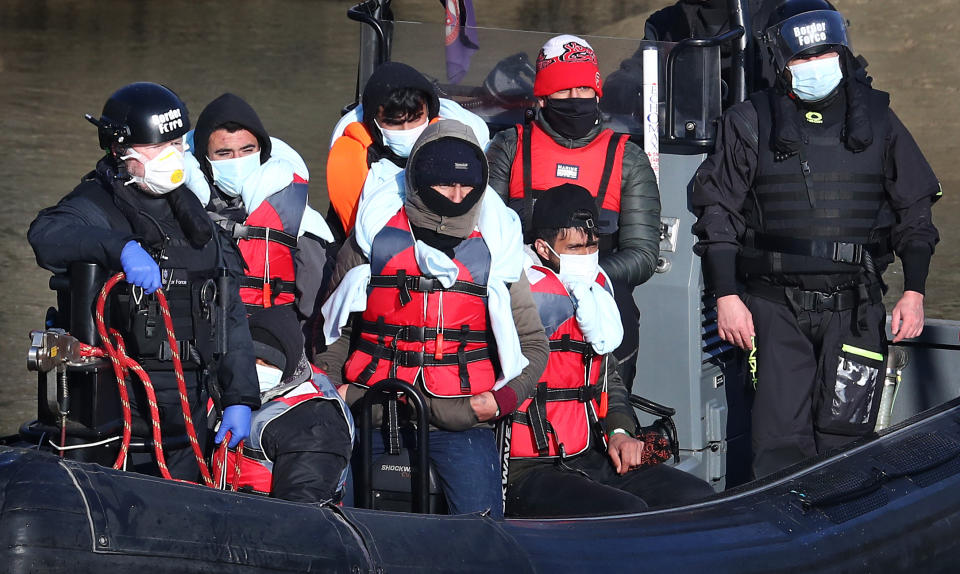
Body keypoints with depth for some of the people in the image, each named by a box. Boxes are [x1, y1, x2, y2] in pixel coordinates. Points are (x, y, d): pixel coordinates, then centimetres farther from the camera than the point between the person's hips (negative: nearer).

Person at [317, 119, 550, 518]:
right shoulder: (373, 238, 8)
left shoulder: (494, 249, 9)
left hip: (462, 421, 0)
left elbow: (532, 345, 14)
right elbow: (336, 327, 17)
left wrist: (502, 399, -2)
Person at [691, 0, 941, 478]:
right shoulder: (750, 122, 6)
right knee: (781, 441, -6)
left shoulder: (876, 118, 9)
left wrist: (913, 293, 6)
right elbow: (718, 212, 7)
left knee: (843, 438, -3)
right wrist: (726, 296, 0)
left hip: (854, 308, 1)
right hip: (775, 305, -1)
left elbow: (914, 210, 14)